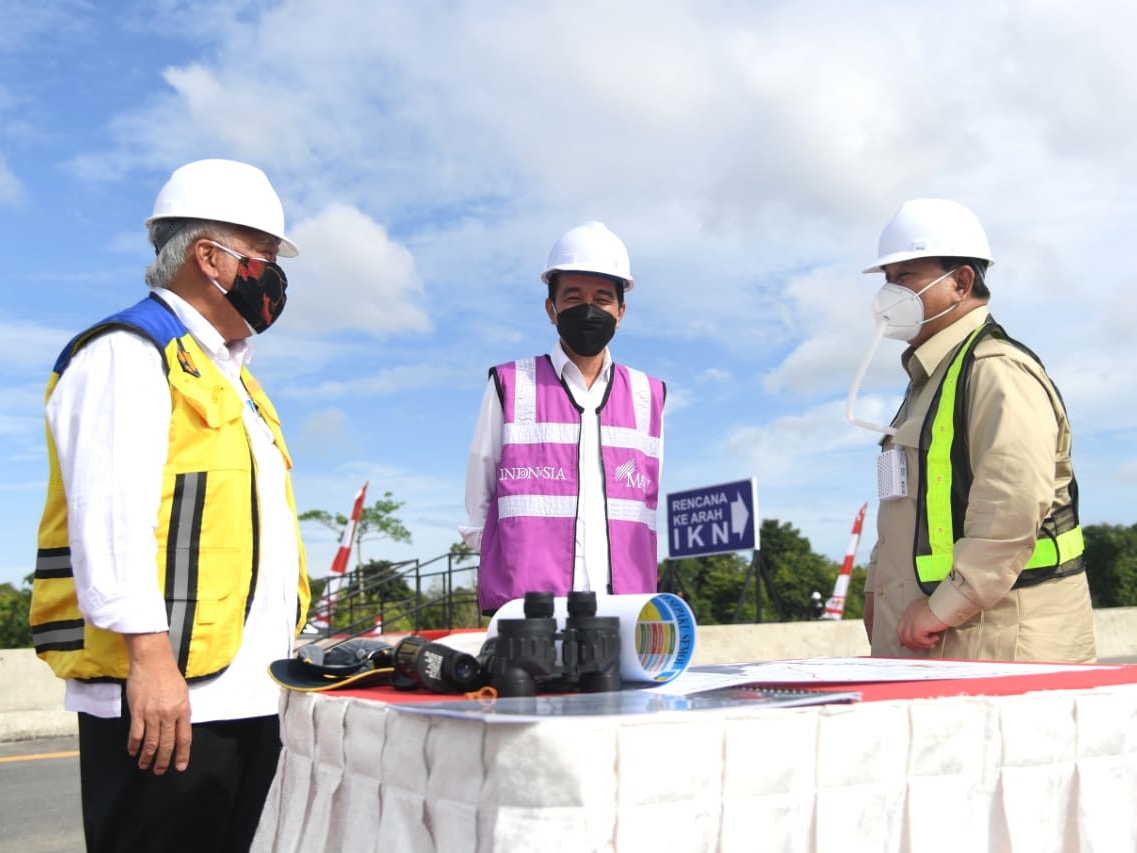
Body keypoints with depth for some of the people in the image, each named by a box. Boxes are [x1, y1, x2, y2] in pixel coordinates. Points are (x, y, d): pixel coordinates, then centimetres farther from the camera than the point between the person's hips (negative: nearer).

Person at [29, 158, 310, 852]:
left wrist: (287, 656, 21)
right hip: (166, 696, -9)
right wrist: (150, 656, -24)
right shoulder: (129, 353, -5)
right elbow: (109, 515, -17)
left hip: (250, 695, 9)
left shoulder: (229, 376, 23)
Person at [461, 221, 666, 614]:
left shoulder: (649, 397, 15)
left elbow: (659, 505, 17)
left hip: (626, 609, 2)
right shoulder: (510, 386, 9)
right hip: (525, 610, -2)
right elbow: (478, 504, 12)